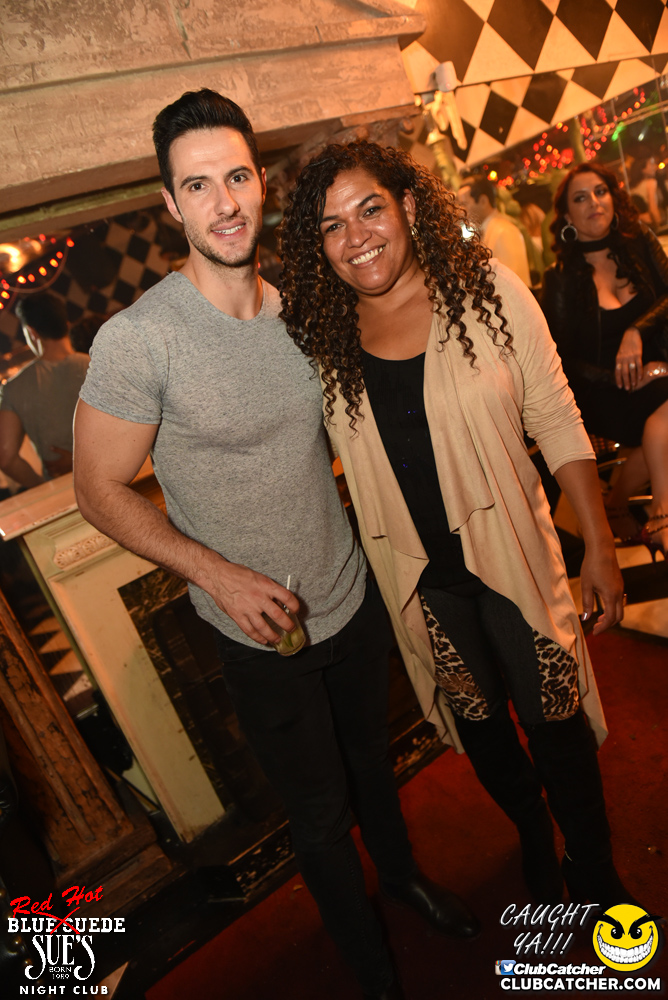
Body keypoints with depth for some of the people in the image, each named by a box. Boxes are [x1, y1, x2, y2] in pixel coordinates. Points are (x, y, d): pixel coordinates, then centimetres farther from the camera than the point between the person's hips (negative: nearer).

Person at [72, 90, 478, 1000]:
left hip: (356, 600, 5)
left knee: (374, 759, 28)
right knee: (321, 814, 17)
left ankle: (402, 872, 61)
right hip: (264, 632, -4)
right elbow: (101, 490, -13)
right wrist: (218, 573, -22)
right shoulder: (136, 338, -20)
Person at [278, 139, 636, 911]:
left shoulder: (488, 292, -9)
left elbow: (557, 423, -7)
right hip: (417, 578, 2)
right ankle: (533, 840, 52)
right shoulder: (322, 339, -5)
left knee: (555, 719, 11)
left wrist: (599, 543, -7)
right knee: (478, 726, 21)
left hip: (511, 553, -2)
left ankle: (595, 874, 42)